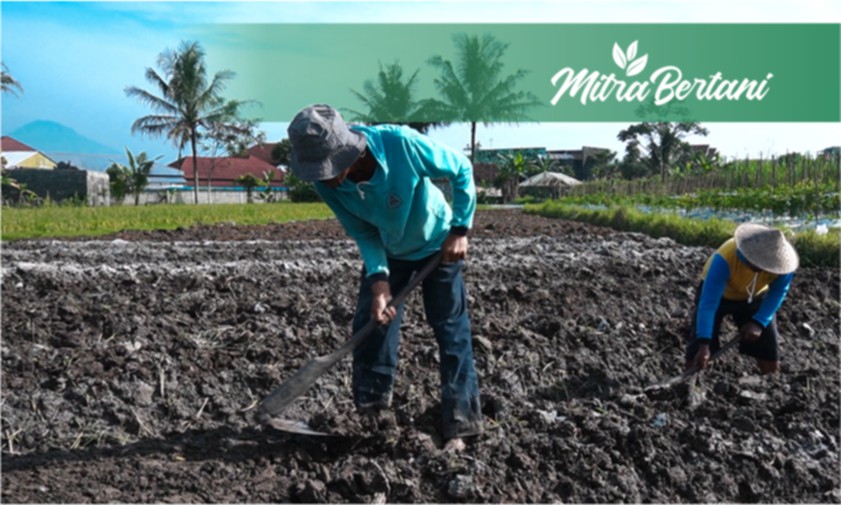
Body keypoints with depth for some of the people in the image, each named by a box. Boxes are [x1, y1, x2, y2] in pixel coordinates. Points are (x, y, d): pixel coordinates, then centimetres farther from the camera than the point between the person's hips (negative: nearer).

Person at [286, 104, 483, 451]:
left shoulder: (402, 144, -39)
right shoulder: (327, 182, -26)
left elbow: (461, 171, -22)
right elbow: (362, 232, -14)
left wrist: (459, 230, -22)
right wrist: (378, 279, -27)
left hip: (437, 245, -3)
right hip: (387, 252, 4)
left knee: (451, 331, -3)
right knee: (369, 324, 3)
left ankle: (460, 423, 6)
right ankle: (371, 411, 21)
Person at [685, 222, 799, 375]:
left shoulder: (781, 261, -32)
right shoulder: (724, 259, -42)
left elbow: (777, 294, -16)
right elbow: (708, 304, -43)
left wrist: (758, 322, -30)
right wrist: (704, 344, -49)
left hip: (755, 296, 3)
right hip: (717, 292, -3)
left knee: (770, 356, 1)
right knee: (695, 358, -11)